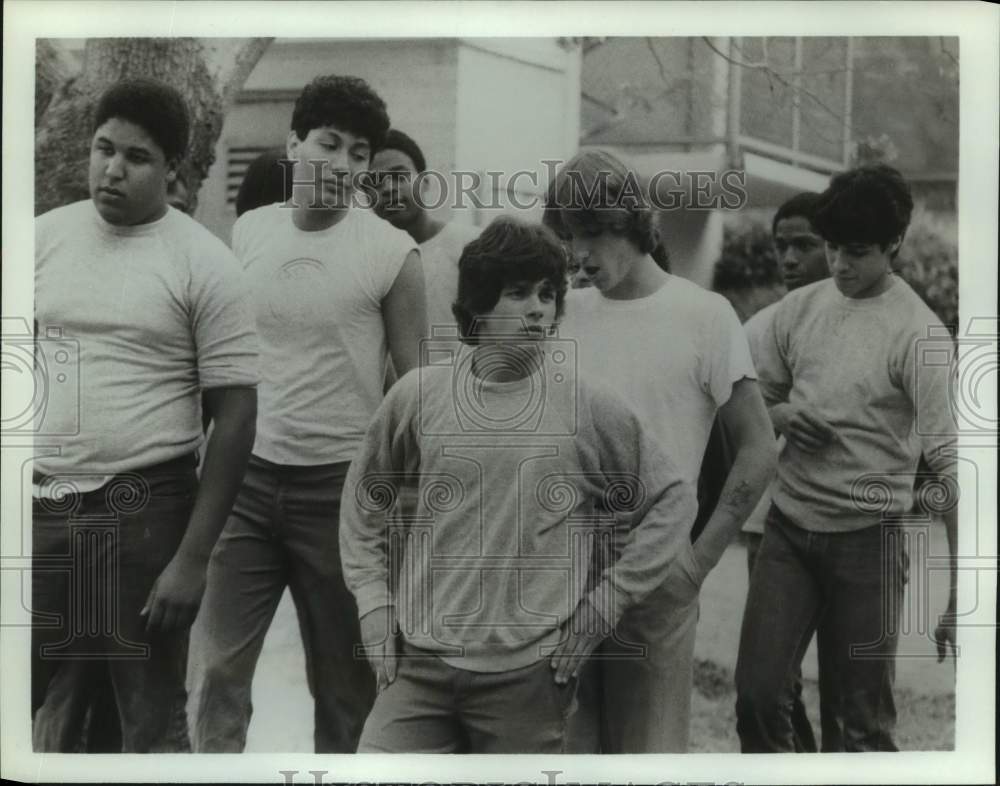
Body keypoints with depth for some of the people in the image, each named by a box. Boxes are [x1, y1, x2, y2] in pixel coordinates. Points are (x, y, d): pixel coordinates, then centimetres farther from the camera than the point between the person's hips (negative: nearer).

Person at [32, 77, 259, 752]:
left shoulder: (203, 264, -6)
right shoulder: (44, 236, 6)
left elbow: (235, 414, -7)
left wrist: (194, 556, -11)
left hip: (143, 512, -3)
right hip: (41, 507, 4)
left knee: (150, 721, 7)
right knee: (46, 713, 12)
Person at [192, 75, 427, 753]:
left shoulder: (392, 253, -6)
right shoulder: (247, 232, 5)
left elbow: (414, 379, -2)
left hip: (341, 485, -3)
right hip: (245, 475, 3)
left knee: (343, 677, 10)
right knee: (220, 665, 4)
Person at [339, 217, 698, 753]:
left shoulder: (588, 408, -5)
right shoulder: (418, 393, 0)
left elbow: (672, 500, 3)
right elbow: (364, 497, 14)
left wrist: (607, 602, -1)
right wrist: (373, 601, 7)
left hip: (529, 674, -1)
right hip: (419, 663, 2)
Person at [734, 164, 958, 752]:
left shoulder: (918, 334, -11)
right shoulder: (799, 308, 4)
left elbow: (948, 463, -16)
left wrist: (960, 596, -21)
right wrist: (783, 416, -8)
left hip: (868, 535, -4)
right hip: (788, 526, 4)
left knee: (867, 720, 3)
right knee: (758, 695, 2)